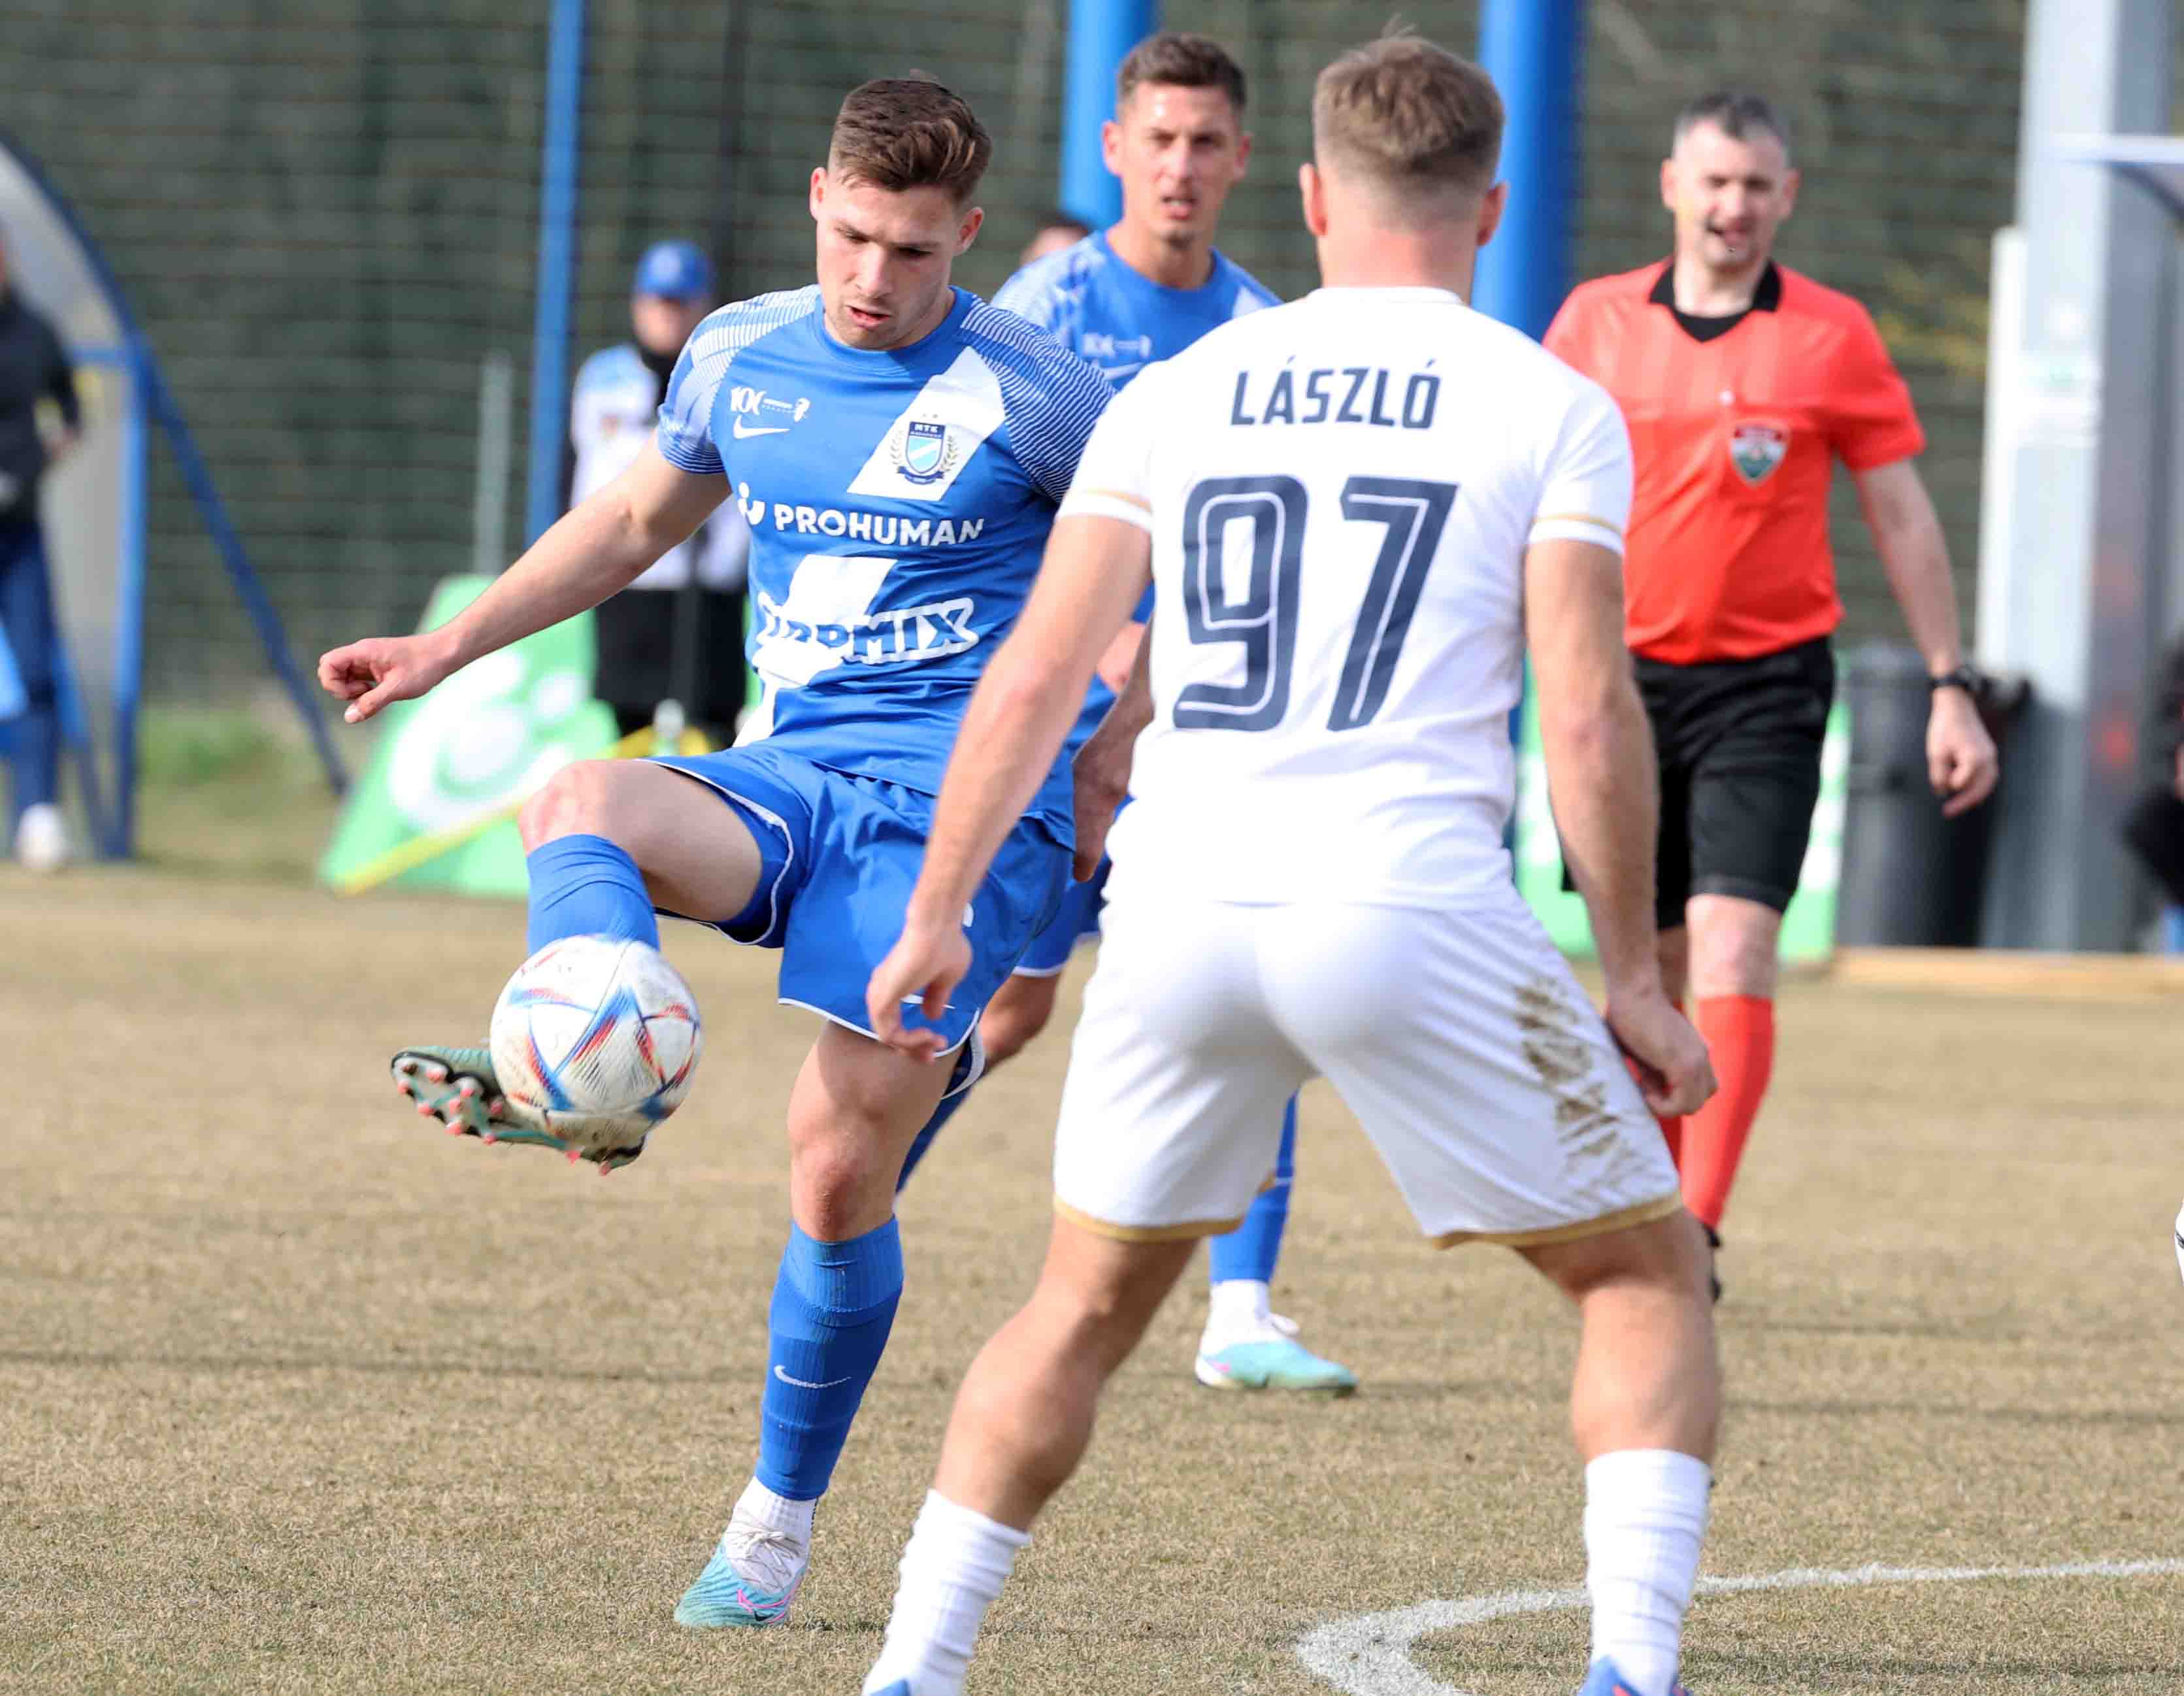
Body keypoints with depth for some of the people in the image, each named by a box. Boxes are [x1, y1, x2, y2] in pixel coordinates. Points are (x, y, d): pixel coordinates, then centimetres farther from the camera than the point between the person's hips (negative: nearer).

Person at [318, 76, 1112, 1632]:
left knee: (839, 1164, -12)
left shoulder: (1030, 396, -5)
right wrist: (445, 651, 21)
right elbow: (635, 522, 25)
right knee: (580, 808, -30)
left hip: (963, 805, -5)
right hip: (793, 777, 5)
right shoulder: (741, 357, 8)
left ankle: (780, 1519, 8)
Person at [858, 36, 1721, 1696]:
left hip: (1180, 915, 3)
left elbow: (1035, 675, 8)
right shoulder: (1550, 407, 5)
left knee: (1086, 1306, 21)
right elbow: (1588, 712, -3)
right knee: (1648, 1277, 12)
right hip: (1410, 914, -3)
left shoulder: (1175, 393, 14)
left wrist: (936, 916, 15)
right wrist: (1635, 978, 3)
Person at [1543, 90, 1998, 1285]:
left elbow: (1901, 517, 4)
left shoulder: (1833, 336, -1)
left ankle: (1696, 1233, -22)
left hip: (1765, 683, -2)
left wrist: (1951, 689, 2)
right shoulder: (1596, 321, 4)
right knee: (1652, 970, 10)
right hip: (1624, 679, 2)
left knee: (1732, 953, -16)